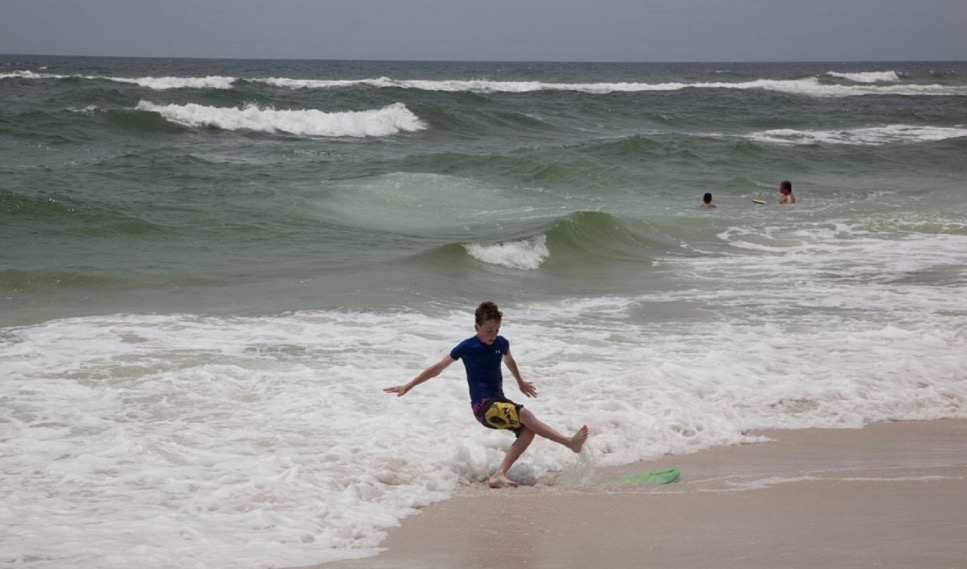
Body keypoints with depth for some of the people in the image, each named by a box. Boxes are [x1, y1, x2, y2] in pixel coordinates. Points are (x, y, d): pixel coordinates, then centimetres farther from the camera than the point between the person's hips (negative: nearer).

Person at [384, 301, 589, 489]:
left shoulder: (501, 343, 6)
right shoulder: (467, 347, -9)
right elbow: (438, 368, -1)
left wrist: (520, 382, 46)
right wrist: (408, 386, 1)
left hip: (499, 402, 7)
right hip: (483, 405, -7)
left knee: (527, 430, -18)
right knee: (525, 415, -27)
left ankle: (499, 475, -23)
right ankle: (569, 442, -26)